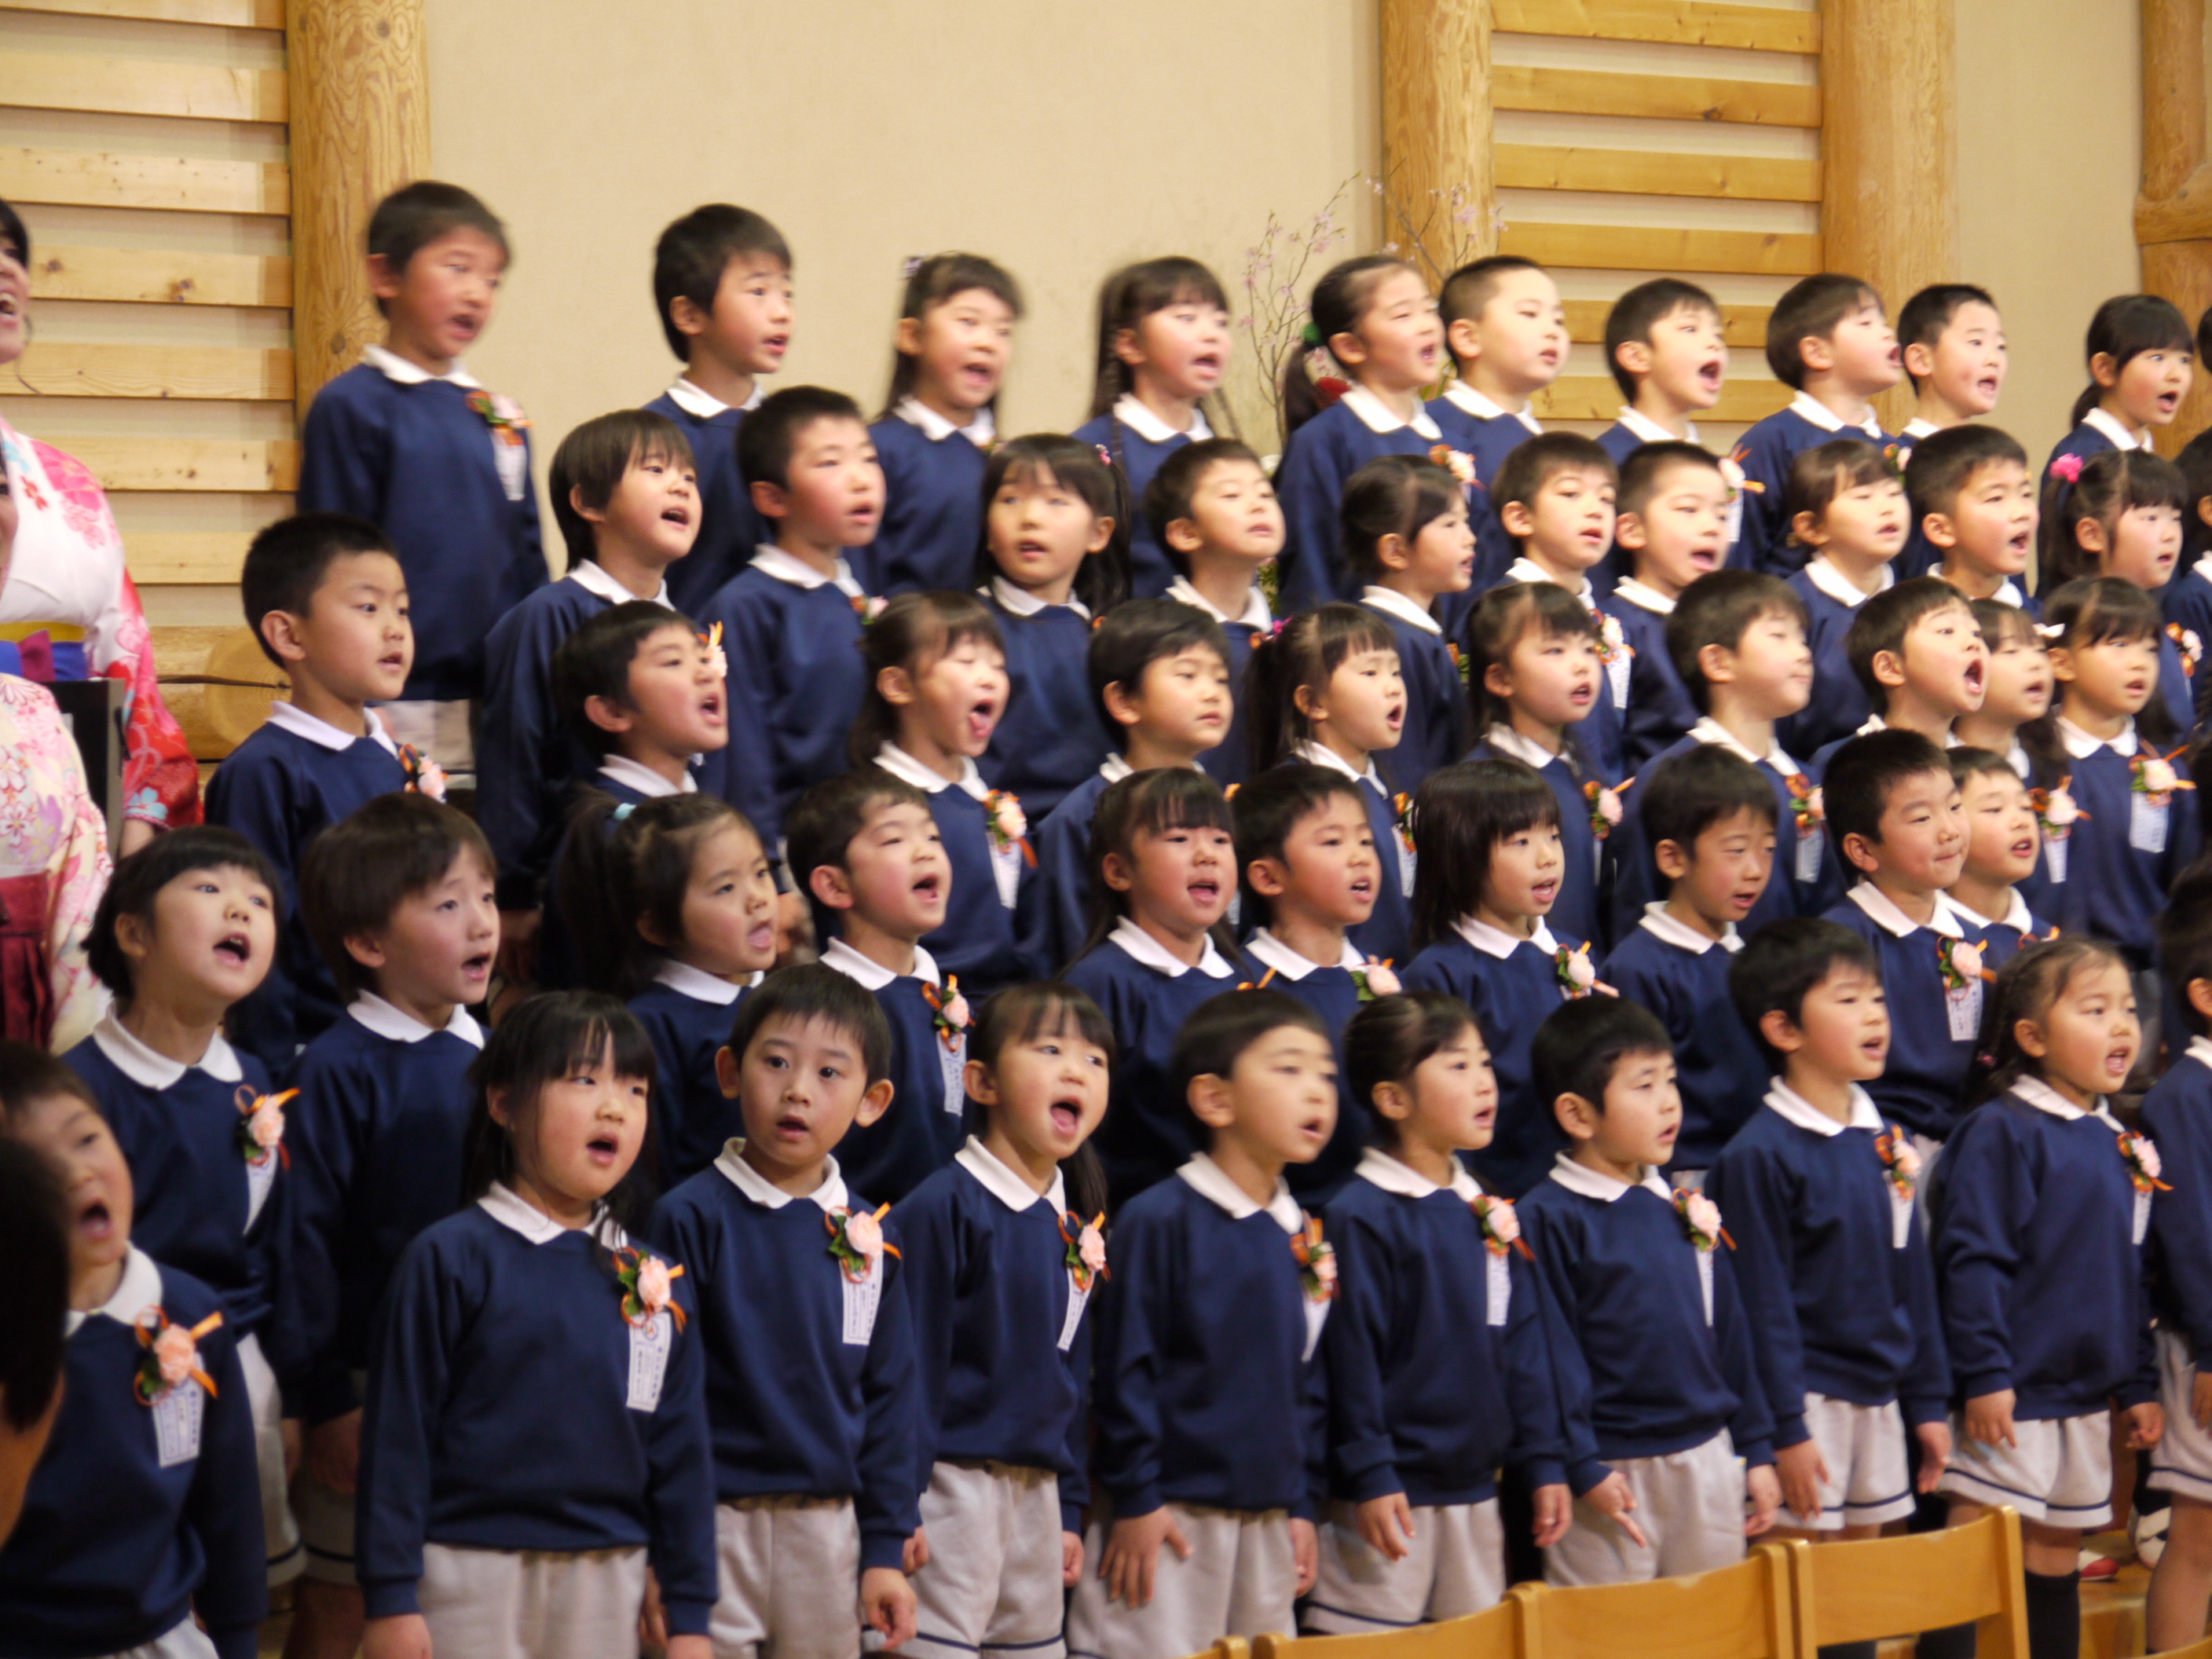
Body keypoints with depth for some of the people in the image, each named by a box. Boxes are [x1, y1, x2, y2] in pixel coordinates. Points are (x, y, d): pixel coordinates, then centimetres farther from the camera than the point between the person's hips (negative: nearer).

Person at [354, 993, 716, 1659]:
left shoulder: (658, 1282, 8)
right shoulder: (450, 1258, -5)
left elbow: (682, 1451, 12)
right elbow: (398, 1430, -6)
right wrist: (390, 1601, -9)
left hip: (608, 1586, 4)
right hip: (472, 1578, -4)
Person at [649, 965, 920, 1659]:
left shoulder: (870, 1236, 7)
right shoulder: (691, 1218, -6)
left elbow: (890, 1395, 11)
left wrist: (885, 1549, 7)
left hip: (831, 1524, 4)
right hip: (717, 1523, -4)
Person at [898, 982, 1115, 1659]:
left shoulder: (1076, 1225, 12)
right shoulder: (945, 1206, -11)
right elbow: (909, 1361, -12)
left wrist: (1069, 1511, 17)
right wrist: (900, 1502, -15)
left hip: (1038, 1491, 8)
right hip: (956, 1482, -8)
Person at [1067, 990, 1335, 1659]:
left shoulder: (1305, 1239, 10)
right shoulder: (1158, 1221, -11)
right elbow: (1125, 1371, -11)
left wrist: (1300, 1505, 13)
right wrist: (1135, 1499, -11)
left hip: (1267, 1522, 7)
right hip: (1170, 1519, -7)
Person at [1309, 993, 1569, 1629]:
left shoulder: (1490, 1214, 10)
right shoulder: (1360, 1217, -12)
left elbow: (1524, 1344, 14)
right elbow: (1351, 1354, -13)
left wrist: (1544, 1462, 12)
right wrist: (1370, 1477, -15)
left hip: (1476, 1492, 7)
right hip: (1393, 1499, -7)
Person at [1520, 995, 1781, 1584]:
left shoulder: (1690, 1210, 10)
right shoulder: (1549, 1219, -10)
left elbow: (1731, 1332, 16)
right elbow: (1551, 1353, -13)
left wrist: (1758, 1449, 15)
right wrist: (1584, 1468, -16)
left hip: (1708, 1463, 6)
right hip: (1613, 1479, -6)